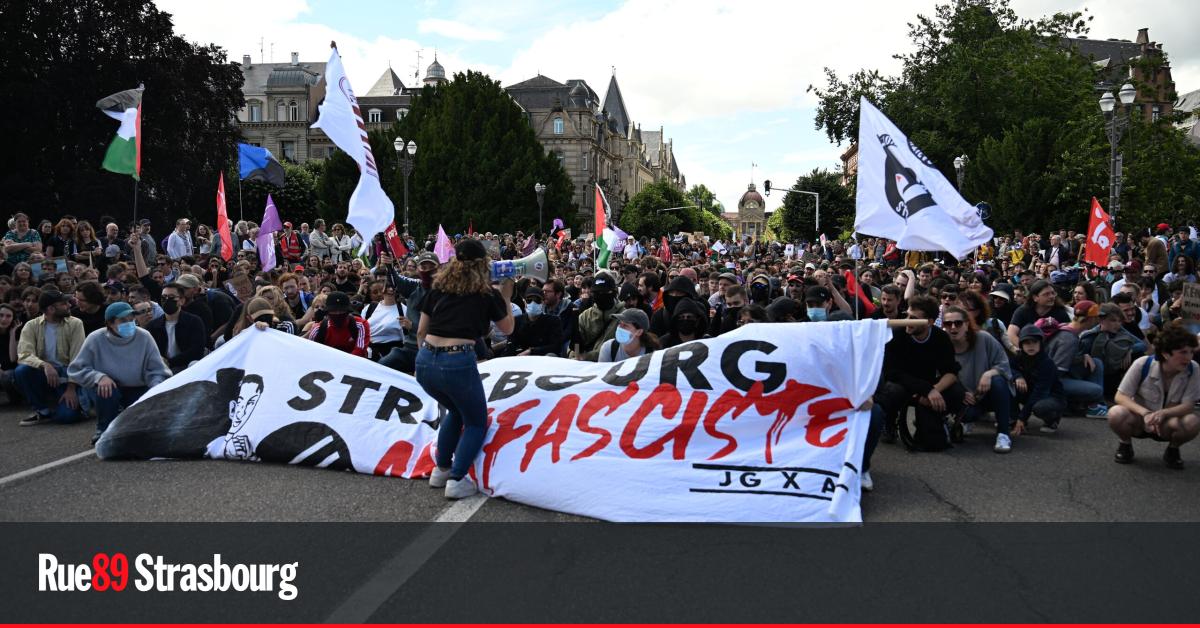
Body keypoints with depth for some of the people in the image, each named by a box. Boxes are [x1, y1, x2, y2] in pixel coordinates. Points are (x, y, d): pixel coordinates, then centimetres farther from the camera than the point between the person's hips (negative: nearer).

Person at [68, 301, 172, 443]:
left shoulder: (144, 337, -14)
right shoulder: (96, 339, -16)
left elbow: (156, 371, -11)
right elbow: (76, 370, -13)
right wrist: (99, 377, -31)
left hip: (136, 390, 1)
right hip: (109, 388, -1)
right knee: (105, 390, -35)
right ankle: (103, 430, -5)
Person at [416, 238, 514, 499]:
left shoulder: (439, 287, 16)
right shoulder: (487, 293, 8)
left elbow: (421, 332, 18)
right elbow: (508, 328, 23)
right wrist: (506, 296, 32)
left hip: (425, 362, 5)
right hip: (458, 363, -5)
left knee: (456, 411, 31)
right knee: (476, 423, 17)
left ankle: (441, 469, 30)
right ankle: (457, 480, 3)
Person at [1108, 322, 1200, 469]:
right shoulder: (1142, 364, -19)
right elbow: (1120, 396, -16)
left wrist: (1163, 414, -37)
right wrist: (1145, 413, -34)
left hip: (1167, 424, 1)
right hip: (1140, 420, -1)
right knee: (1116, 414, -34)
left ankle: (1173, 450, 2)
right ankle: (1125, 445, 1)